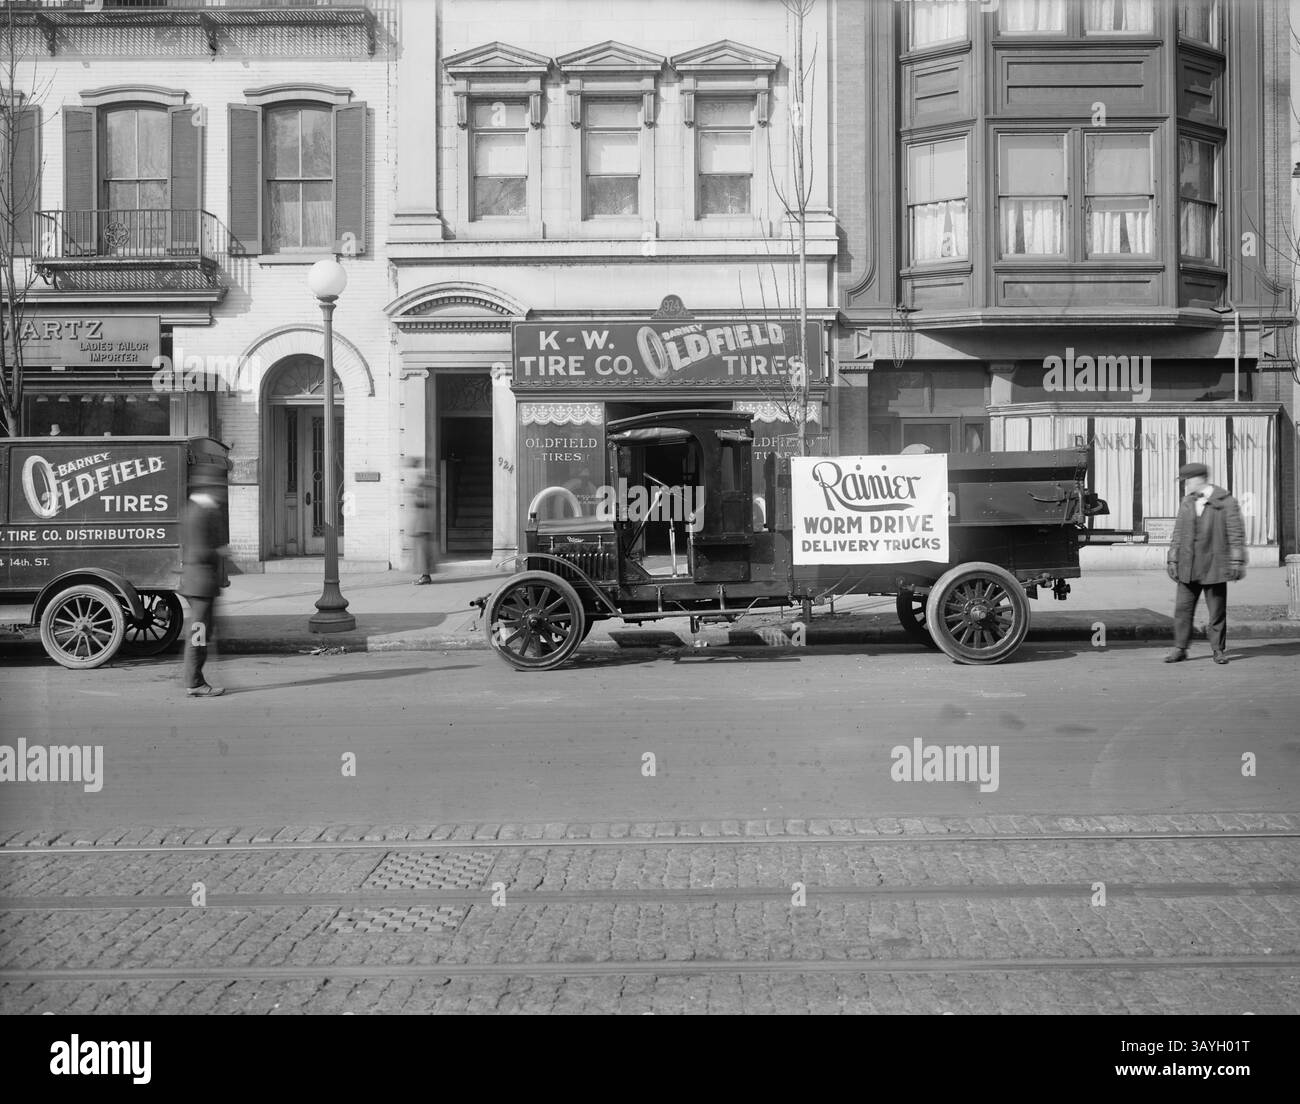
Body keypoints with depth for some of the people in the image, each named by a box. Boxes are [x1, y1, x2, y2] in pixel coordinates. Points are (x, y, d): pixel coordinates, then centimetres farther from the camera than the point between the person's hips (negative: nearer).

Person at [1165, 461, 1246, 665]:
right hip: (1188, 568, 4)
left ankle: (1219, 650, 14)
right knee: (1182, 609, 2)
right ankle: (1180, 649, 9)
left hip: (1214, 566, -4)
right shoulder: (1186, 503, 11)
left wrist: (1237, 561, -10)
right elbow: (1178, 533, 14)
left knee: (1217, 612, 4)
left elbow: (1236, 533, -6)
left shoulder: (1226, 502, -4)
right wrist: (1172, 559, 10)